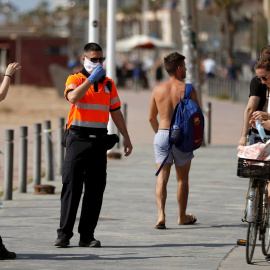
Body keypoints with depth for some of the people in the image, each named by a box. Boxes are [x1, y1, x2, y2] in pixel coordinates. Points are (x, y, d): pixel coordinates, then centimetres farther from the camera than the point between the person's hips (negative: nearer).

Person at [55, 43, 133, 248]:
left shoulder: (109, 84, 14)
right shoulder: (75, 79, 3)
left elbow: (116, 113, 18)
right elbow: (73, 97, -19)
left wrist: (126, 138, 15)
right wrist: (91, 79, -17)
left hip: (99, 140, 4)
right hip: (78, 138, -4)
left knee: (95, 189, 2)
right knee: (71, 186, -6)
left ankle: (87, 235, 6)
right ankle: (64, 234, -3)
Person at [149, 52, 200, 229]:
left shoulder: (158, 89, 4)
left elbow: (152, 117, 11)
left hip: (162, 135, 2)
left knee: (162, 177, -1)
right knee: (182, 178, 13)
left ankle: (161, 215, -18)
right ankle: (182, 216, 26)